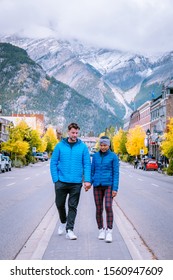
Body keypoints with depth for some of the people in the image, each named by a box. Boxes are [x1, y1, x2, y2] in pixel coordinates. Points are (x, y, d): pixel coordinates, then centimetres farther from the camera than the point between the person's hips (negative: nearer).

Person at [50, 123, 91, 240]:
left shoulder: (83, 147, 1)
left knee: (73, 206, 3)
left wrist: (87, 180, -10)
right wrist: (55, 179, -6)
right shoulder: (60, 146, 1)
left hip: (76, 183, -1)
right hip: (61, 182, 1)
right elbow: (53, 163, 2)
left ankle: (69, 229, 10)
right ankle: (63, 222, 37)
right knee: (60, 204, 11)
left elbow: (87, 164, -1)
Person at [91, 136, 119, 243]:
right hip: (97, 186, 3)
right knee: (99, 209, 4)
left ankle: (109, 232, -12)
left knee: (108, 207, -18)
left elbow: (116, 173, -5)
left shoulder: (114, 156, -2)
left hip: (109, 185, -3)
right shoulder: (95, 156, 8)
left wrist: (115, 189, -12)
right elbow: (92, 171, 11)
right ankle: (101, 231, 19)